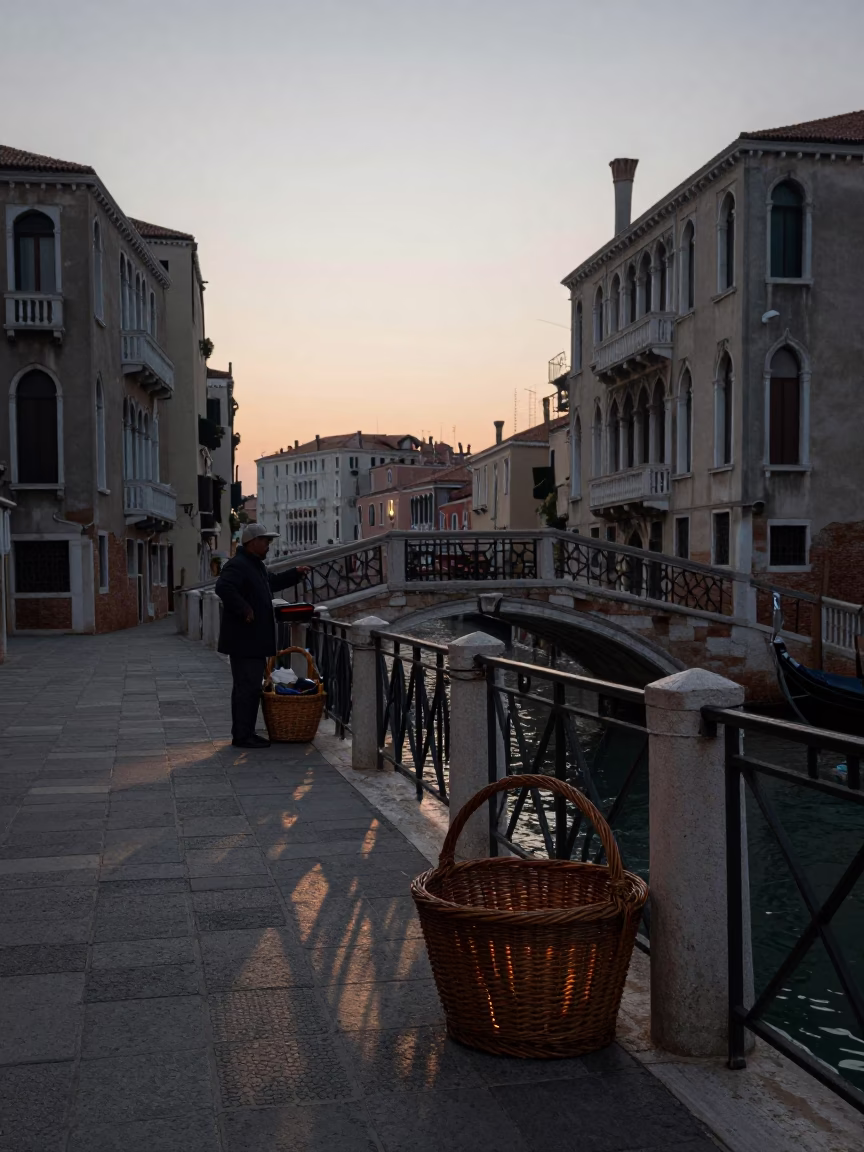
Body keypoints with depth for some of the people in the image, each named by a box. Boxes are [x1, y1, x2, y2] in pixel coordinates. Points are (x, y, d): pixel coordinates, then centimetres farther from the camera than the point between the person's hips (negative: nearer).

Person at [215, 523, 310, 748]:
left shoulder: (256, 565, 19)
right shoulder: (238, 565, -15)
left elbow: (273, 582, 36)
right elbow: (223, 587, -31)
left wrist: (296, 573, 25)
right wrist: (244, 609, -27)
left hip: (255, 639, 11)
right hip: (244, 639, -11)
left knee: (252, 687, 14)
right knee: (246, 687, -8)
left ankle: (246, 733, 20)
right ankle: (241, 736, -3)